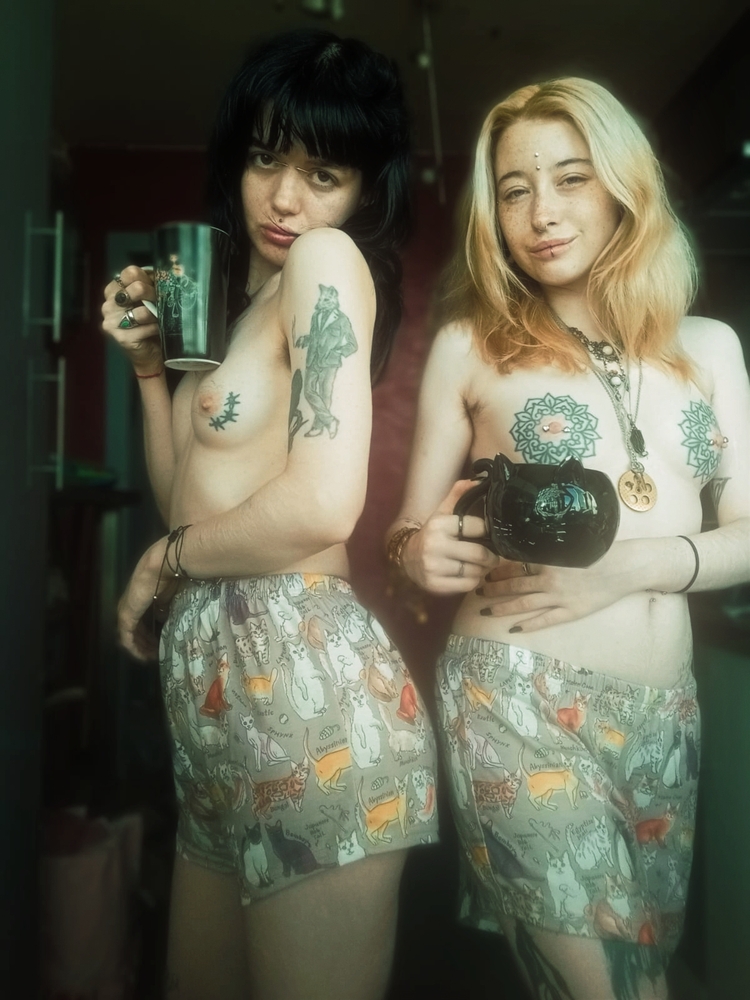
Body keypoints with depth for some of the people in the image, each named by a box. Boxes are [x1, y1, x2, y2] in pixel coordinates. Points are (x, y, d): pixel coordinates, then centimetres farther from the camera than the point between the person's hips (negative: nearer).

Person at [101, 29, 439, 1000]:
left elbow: (322, 507, -22)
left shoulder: (329, 259, -8)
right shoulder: (239, 294, 18)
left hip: (304, 687, -9)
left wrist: (164, 559, -6)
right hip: (220, 691, 10)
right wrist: (149, 363, 10)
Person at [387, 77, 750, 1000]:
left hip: (664, 713, 4)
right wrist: (423, 553, -20)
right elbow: (408, 530, 3)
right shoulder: (469, 343, 0)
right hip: (517, 702, -4)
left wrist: (632, 565, -14)